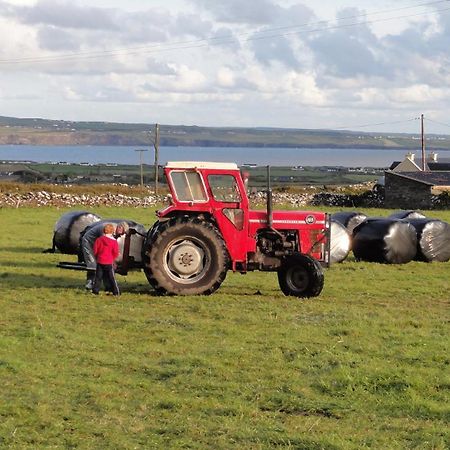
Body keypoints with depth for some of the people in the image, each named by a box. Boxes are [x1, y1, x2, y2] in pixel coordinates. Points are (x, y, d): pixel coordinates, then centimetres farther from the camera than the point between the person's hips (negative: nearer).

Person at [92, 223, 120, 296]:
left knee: (98, 277, 10)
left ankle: (95, 290, 8)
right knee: (111, 277, 4)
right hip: (109, 262, -2)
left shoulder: (99, 239, -3)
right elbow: (116, 253, -7)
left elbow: (95, 250, 1)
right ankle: (116, 292, 5)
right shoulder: (114, 241, -8)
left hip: (100, 261, 2)